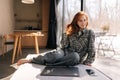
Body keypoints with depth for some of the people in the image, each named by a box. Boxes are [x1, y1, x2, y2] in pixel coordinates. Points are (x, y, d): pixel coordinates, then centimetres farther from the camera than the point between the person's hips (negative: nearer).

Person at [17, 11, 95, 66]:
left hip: (77, 57, -1)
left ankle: (44, 63, -35)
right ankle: (30, 60, -21)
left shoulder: (90, 33, 2)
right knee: (55, 54, -34)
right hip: (66, 52, 2)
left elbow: (91, 50, 1)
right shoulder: (71, 30, 8)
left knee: (75, 56, -40)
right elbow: (64, 46, 3)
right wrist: (66, 34, -7)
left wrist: (87, 63, -7)